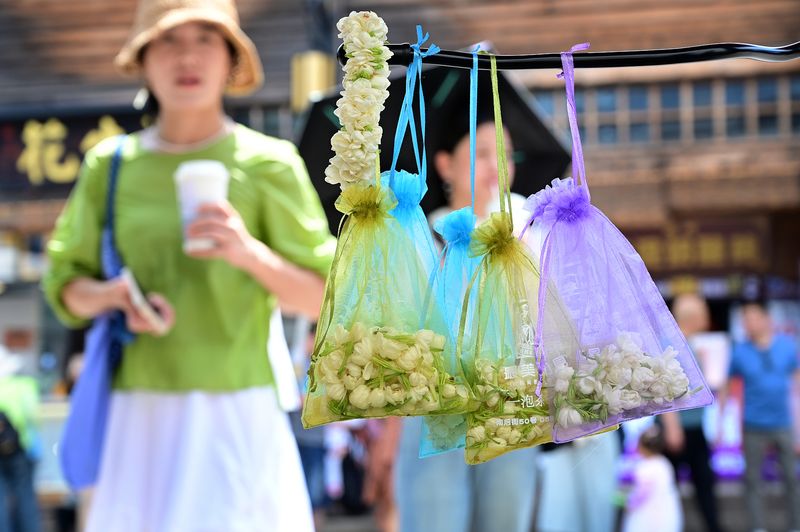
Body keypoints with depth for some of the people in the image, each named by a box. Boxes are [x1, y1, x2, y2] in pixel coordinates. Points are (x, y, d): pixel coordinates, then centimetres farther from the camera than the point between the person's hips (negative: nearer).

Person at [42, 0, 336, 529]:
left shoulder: (268, 164, -1)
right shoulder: (111, 164, 7)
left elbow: (322, 298, 0)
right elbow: (67, 289, 14)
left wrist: (249, 252, -18)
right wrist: (114, 295, -8)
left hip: (238, 416, -3)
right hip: (141, 420, 3)